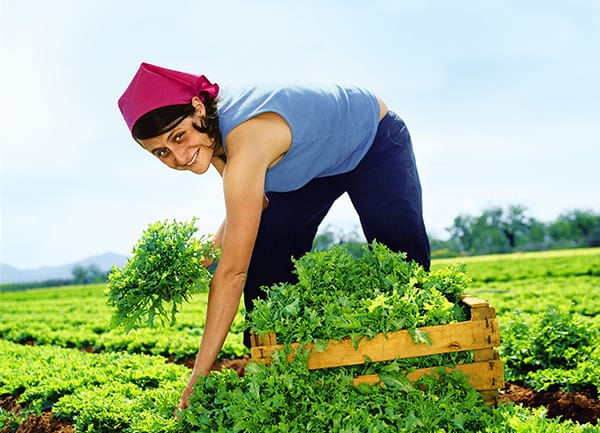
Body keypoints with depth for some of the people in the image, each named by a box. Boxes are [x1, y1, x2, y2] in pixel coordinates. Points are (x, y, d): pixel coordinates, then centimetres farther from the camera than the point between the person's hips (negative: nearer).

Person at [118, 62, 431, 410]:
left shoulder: (245, 143, -44)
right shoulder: (212, 132, -19)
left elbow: (233, 272, -45)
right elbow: (255, 202, -4)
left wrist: (200, 374, -42)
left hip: (375, 141, -7)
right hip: (314, 160, 7)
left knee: (402, 255, -23)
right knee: (266, 263, -6)